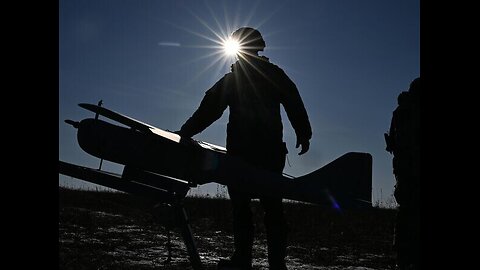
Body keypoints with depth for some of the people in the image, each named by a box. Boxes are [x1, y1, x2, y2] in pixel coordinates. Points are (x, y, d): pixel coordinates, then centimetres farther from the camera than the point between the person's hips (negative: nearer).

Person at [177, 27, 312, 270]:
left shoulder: (231, 79, 4)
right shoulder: (275, 74, 10)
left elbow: (207, 110, 0)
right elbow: (295, 105, 8)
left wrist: (184, 132, 4)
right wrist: (304, 134, 16)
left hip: (241, 151, -2)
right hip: (272, 150, 3)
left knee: (241, 206, 2)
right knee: (272, 206, 5)